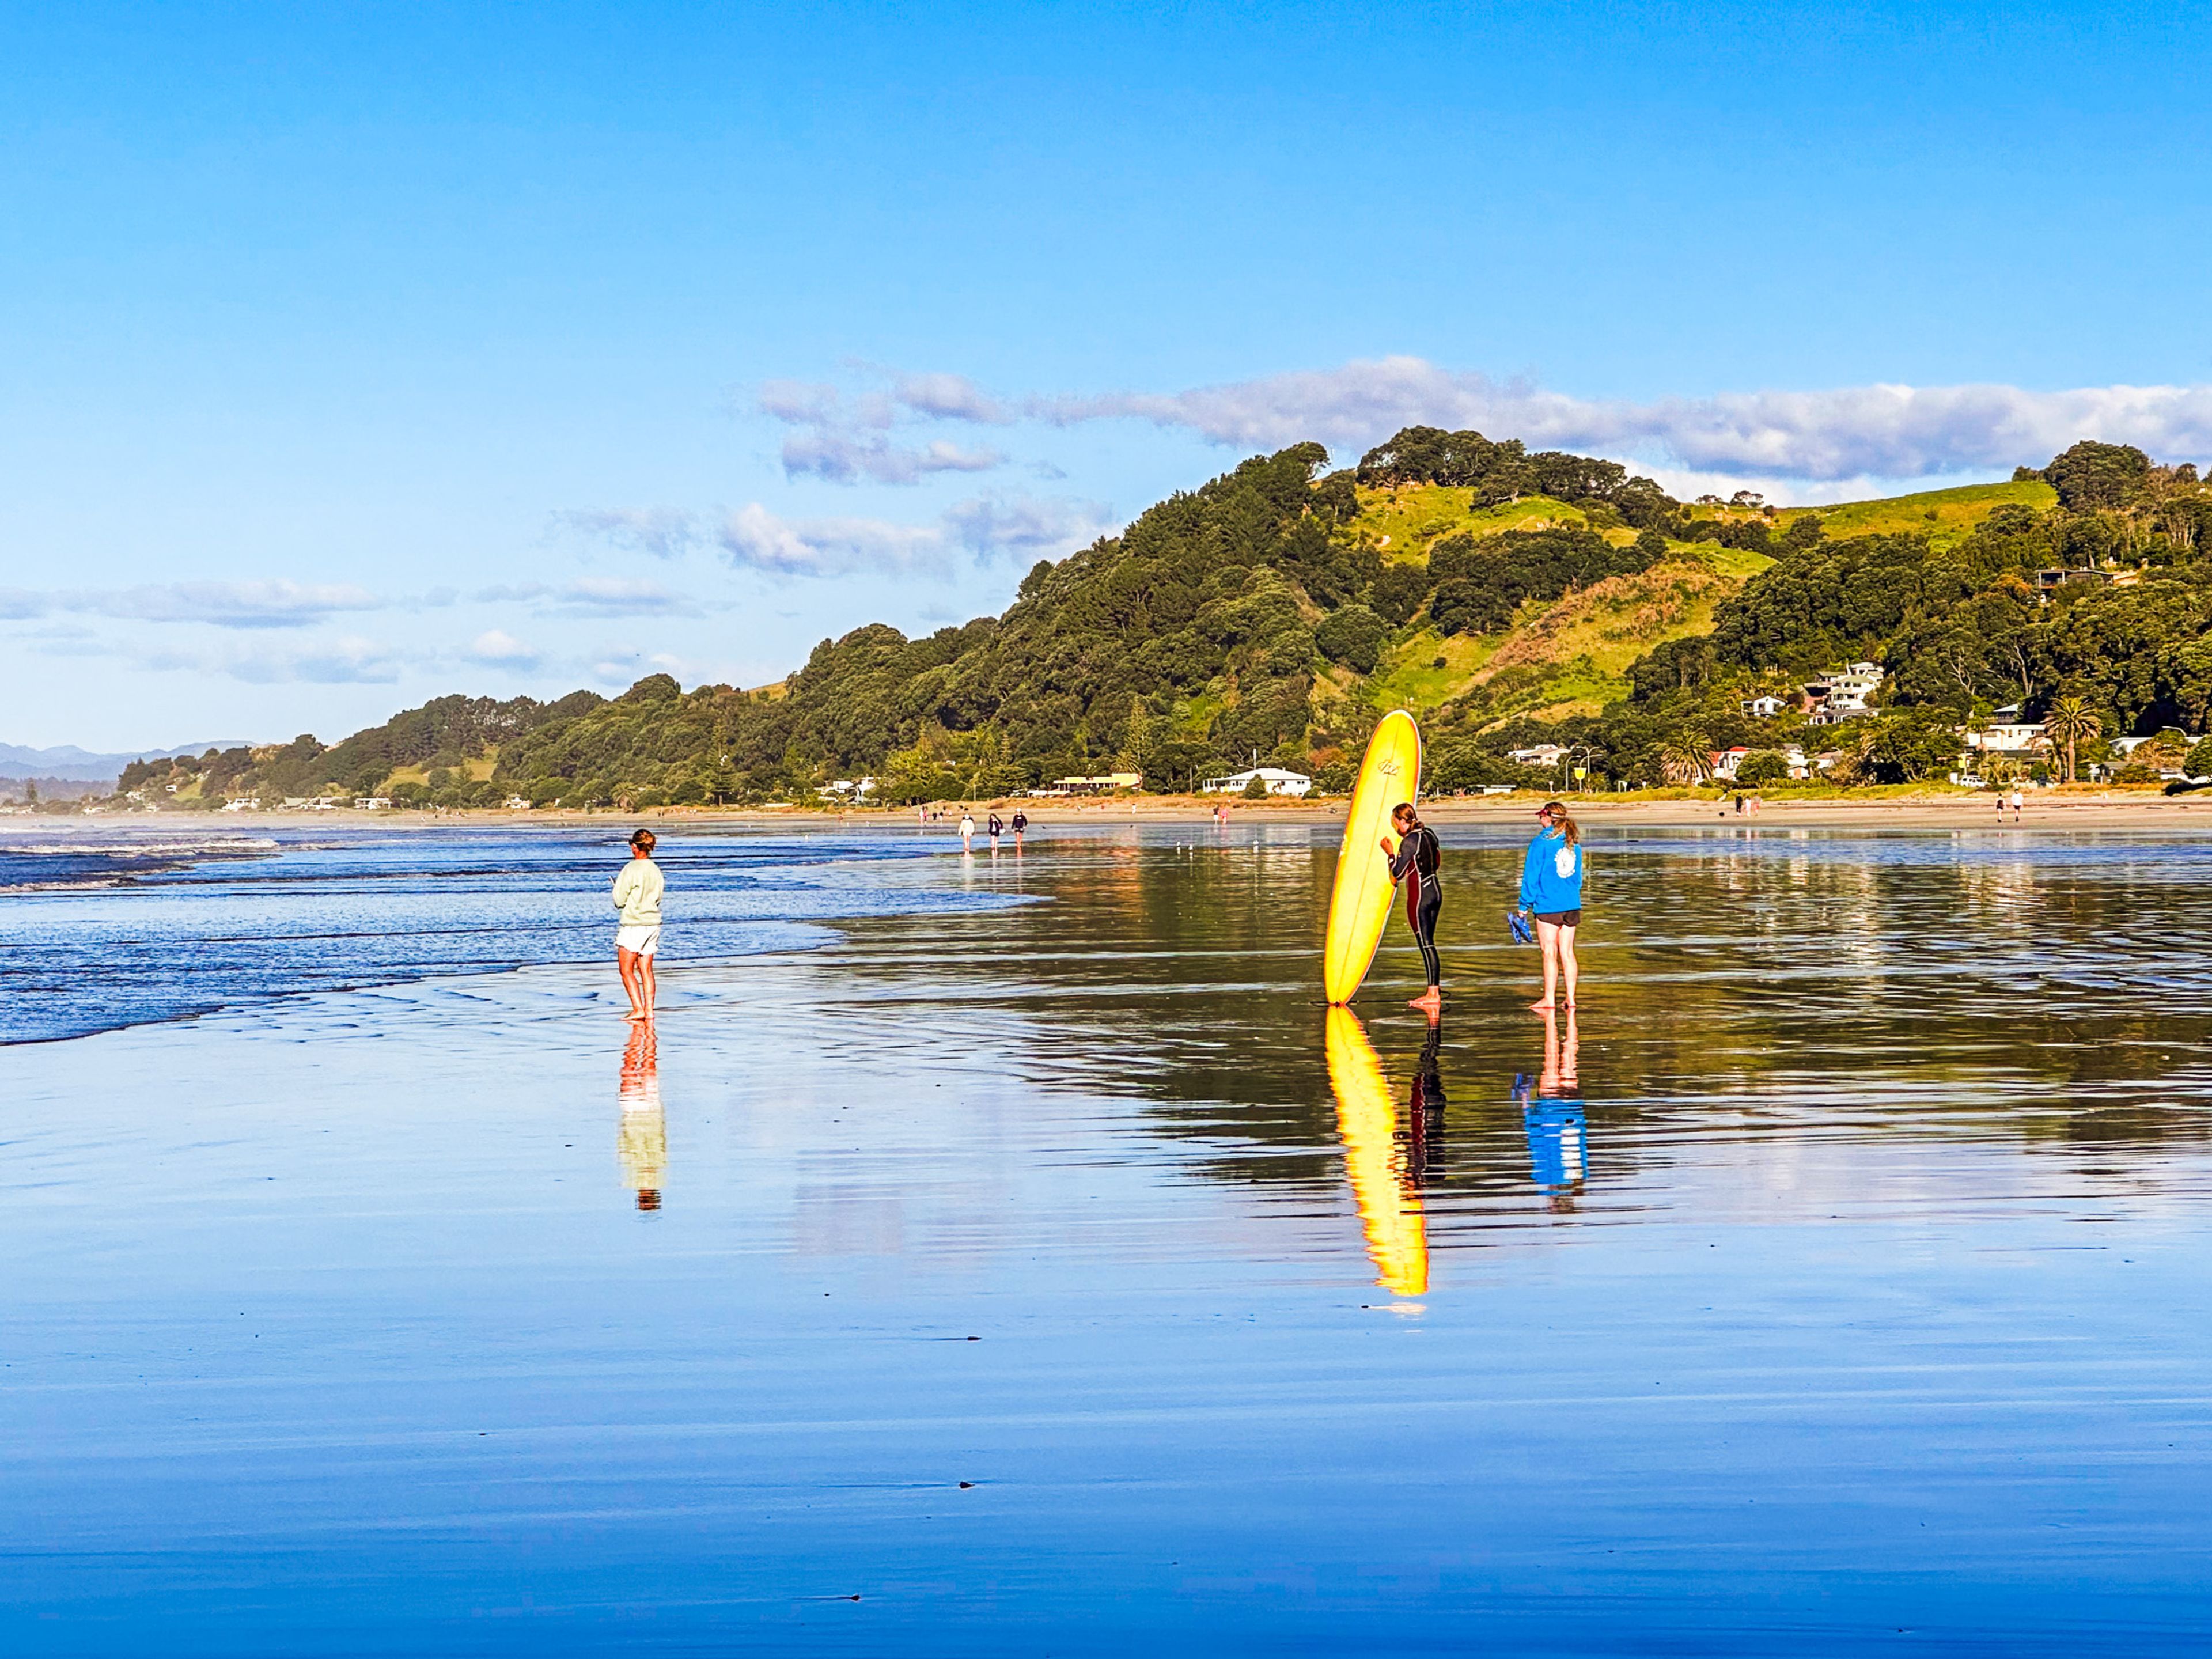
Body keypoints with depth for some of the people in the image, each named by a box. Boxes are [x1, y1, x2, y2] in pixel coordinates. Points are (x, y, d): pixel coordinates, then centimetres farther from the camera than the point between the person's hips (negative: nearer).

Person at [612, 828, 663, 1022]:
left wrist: (620, 900, 9)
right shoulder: (655, 870, 4)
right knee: (646, 970, 10)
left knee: (626, 970, 1)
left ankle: (638, 1009, -7)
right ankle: (649, 1011, 7)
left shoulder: (631, 869, -15)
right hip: (653, 923, 6)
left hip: (633, 925, -6)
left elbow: (619, 900, -12)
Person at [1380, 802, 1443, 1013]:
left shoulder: (1409, 841, -16)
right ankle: (1434, 990, 13)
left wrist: (1390, 853, -2)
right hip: (1436, 891, 8)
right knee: (1429, 944, 13)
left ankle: (1433, 995, -7)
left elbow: (1398, 874, -14)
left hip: (1419, 895, -8)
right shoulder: (1429, 834, 8)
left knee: (1425, 944, -6)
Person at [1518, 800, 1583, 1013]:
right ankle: (1570, 998, 7)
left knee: (1550, 953, -3)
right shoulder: (1574, 844, 9)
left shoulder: (1541, 843, -9)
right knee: (1567, 952, 8)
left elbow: (1531, 876, -7)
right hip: (1572, 905, 6)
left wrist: (1525, 905, -1)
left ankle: (1549, 1000, -1)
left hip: (1548, 906, -6)